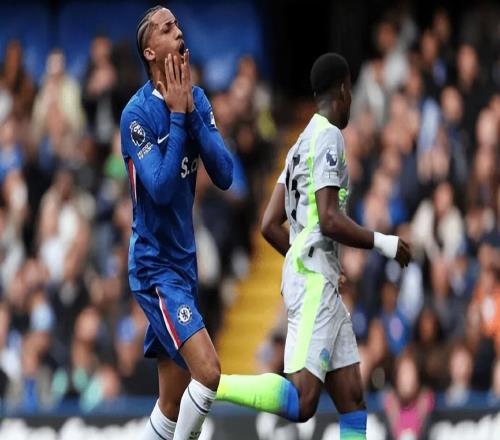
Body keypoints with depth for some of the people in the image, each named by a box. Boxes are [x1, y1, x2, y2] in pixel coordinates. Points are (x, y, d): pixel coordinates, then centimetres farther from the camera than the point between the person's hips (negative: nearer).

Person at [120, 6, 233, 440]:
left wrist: (190, 112, -13)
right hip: (155, 267, -7)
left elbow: (224, 175, -4)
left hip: (184, 262, 7)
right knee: (208, 370, -22)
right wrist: (177, 115, -21)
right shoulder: (138, 112, -15)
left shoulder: (196, 99, 4)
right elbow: (162, 188, -24)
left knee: (173, 400, 11)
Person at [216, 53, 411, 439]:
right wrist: (384, 243, -6)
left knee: (353, 402, 2)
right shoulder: (328, 137, -7)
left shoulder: (302, 143, 20)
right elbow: (330, 220, -17)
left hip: (322, 285, 10)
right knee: (301, 403, -20)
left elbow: (270, 226, 19)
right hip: (314, 280, -10)